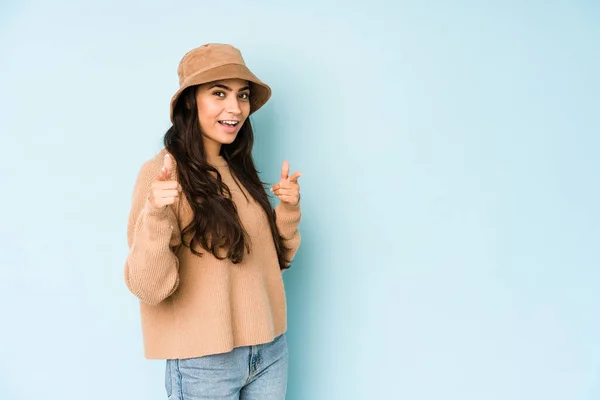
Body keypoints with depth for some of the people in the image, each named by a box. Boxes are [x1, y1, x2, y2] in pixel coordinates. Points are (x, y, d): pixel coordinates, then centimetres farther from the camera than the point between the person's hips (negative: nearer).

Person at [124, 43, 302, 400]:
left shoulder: (240, 170, 4)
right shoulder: (162, 172, -14)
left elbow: (272, 258, 10)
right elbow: (150, 289, -19)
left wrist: (289, 210, -5)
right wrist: (156, 216, -33)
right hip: (203, 361, -5)